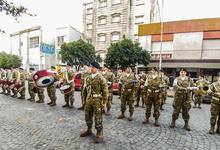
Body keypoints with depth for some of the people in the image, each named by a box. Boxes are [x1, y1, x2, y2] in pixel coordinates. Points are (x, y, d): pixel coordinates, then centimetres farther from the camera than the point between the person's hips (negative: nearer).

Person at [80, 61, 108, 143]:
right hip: (89, 100, 7)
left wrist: (104, 101, -15)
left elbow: (105, 90, -13)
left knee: (98, 117, 5)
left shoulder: (101, 78, -13)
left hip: (97, 100, -7)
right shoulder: (88, 77, 8)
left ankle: (99, 134, 22)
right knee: (87, 116, 18)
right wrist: (85, 98, 15)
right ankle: (89, 130, 40)